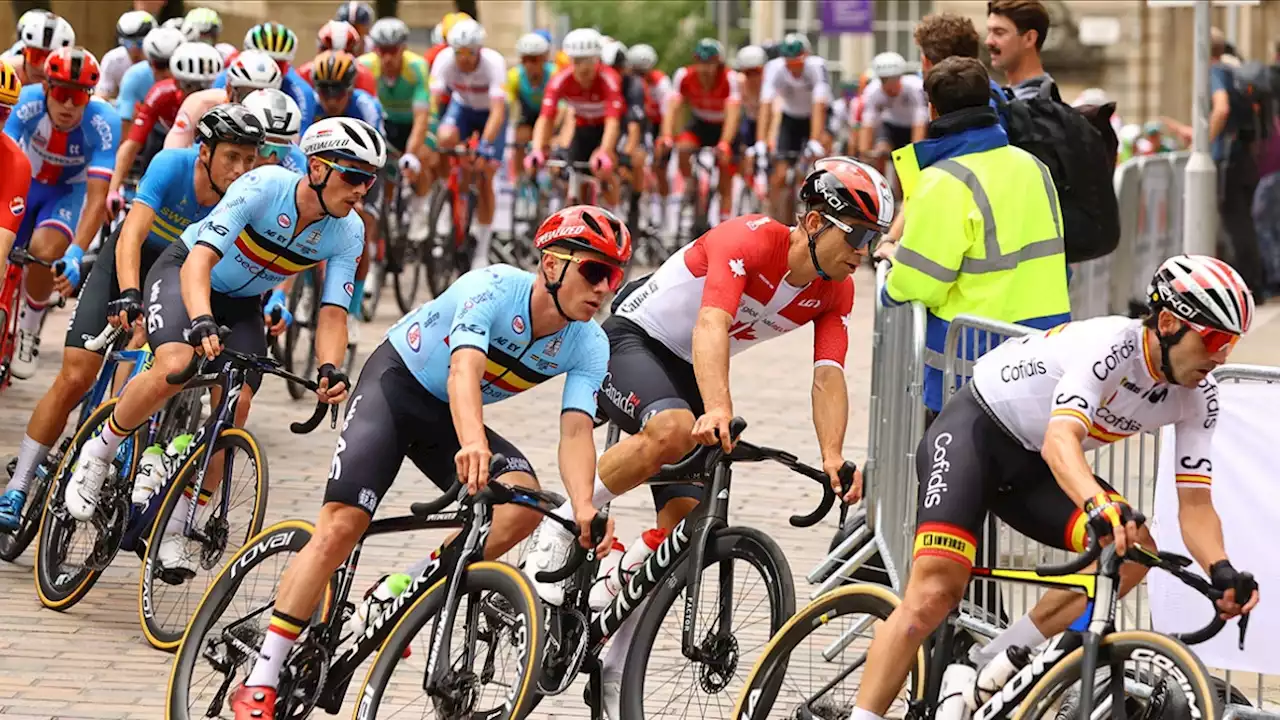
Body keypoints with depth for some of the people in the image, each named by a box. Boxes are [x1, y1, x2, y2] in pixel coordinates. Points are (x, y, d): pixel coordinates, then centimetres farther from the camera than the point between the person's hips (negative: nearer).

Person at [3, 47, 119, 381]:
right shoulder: (28, 103, -31)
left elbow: (97, 198, -37)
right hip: (25, 182, 2)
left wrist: (76, 254, -50)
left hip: (70, 190, -2)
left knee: (46, 251, -29)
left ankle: (29, 329, -3)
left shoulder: (103, 123, -33)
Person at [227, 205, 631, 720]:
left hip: (448, 418, 5)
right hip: (396, 385, -5)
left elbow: (575, 431, -25)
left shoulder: (588, 347, -14)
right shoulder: (494, 288, -29)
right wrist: (473, 444, -63)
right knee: (341, 525, -20)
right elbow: (464, 370, -43)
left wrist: (584, 508, -45)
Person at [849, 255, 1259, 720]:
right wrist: (1099, 505, -64)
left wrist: (1222, 571, -30)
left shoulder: (1199, 396, -9)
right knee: (935, 591, -23)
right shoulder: (1112, 345, -30)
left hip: (1032, 468, 7)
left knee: (1135, 551, -17)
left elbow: (1195, 504, -9)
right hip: (974, 431, -7)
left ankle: (990, 664, -10)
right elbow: (1059, 441, -44)